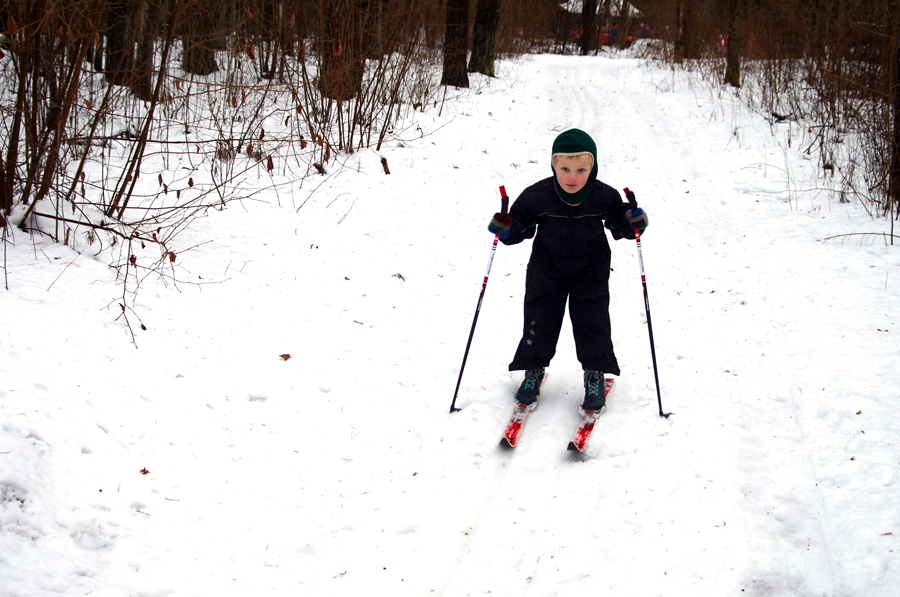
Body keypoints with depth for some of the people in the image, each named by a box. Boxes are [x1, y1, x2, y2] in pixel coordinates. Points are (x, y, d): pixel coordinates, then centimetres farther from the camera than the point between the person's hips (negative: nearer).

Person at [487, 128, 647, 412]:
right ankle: (533, 370, 24)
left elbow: (618, 224, -2)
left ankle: (595, 374, 18)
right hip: (547, 268, 0)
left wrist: (633, 222, -23)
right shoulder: (537, 196, -21)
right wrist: (505, 229, -28)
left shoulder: (604, 197, -17)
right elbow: (521, 225, -8)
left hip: (591, 269, 0)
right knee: (540, 319, 4)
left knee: (592, 320, 0)